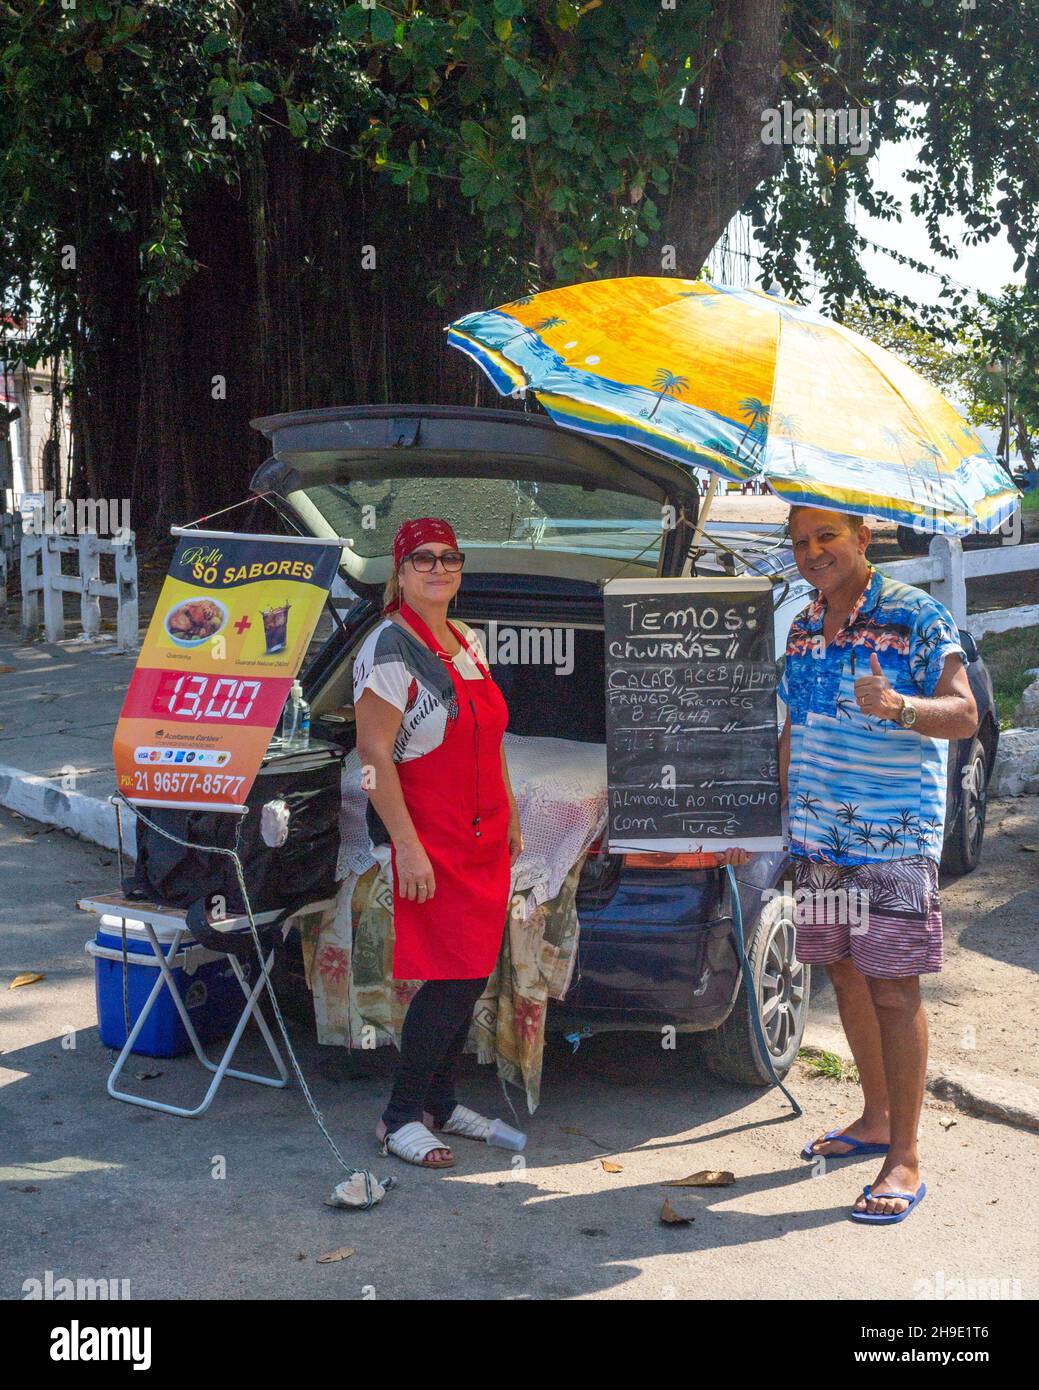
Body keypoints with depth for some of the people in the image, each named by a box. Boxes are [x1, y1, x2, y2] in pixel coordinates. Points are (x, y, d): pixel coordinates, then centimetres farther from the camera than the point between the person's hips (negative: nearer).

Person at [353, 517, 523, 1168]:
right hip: (428, 839, -8)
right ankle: (401, 1118, 2)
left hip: (484, 837, 8)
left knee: (474, 975, 9)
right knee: (454, 977, -10)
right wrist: (406, 845, -22)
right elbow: (374, 752, -16)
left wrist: (510, 817, 19)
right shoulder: (390, 646, -11)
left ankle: (440, 1100, 23)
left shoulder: (467, 643, 14)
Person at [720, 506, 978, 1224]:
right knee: (847, 976, 13)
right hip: (815, 835, 7)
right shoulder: (803, 627, 13)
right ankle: (875, 1119, 28)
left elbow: (965, 714, -14)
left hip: (894, 840, -7)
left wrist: (898, 707, -33)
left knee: (893, 991, -6)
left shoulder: (915, 615, -8)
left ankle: (905, 1158, 1)